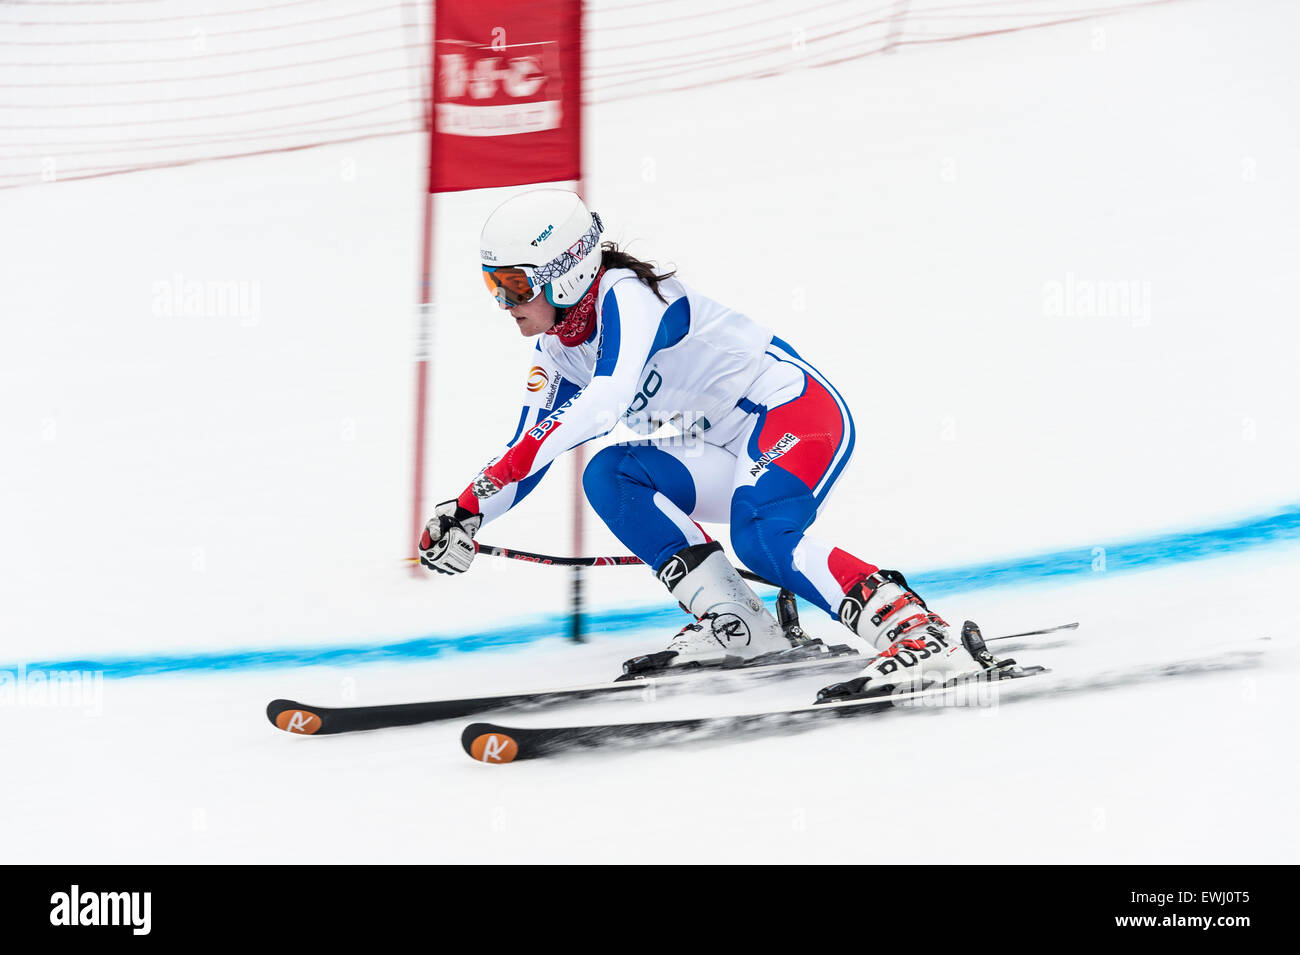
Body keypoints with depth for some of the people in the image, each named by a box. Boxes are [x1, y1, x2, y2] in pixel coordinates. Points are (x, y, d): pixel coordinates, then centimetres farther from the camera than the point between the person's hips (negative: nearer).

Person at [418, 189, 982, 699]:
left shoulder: (626, 294, -18)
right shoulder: (556, 351, 9)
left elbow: (609, 400, -33)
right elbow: (528, 451, 12)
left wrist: (489, 482, -35)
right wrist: (467, 516, -5)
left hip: (799, 410, -9)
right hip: (734, 456, 9)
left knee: (759, 536, -33)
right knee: (609, 476, -9)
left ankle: (919, 635, -29)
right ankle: (734, 622, -11)